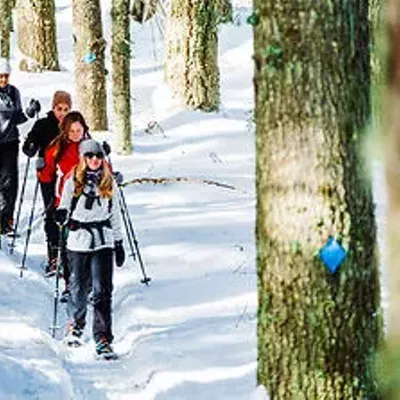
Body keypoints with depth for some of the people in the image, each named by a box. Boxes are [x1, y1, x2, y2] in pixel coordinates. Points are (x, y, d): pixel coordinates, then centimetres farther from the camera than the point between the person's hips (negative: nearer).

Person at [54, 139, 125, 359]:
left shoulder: (109, 182, 9)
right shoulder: (73, 181, 2)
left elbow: (115, 215, 16)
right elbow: (65, 207, 7)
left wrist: (119, 242, 14)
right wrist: (62, 215, -16)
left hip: (103, 241, 1)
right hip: (79, 240, -1)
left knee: (102, 290, -8)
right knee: (79, 287, 6)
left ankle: (103, 338, -8)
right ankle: (75, 324, 33)